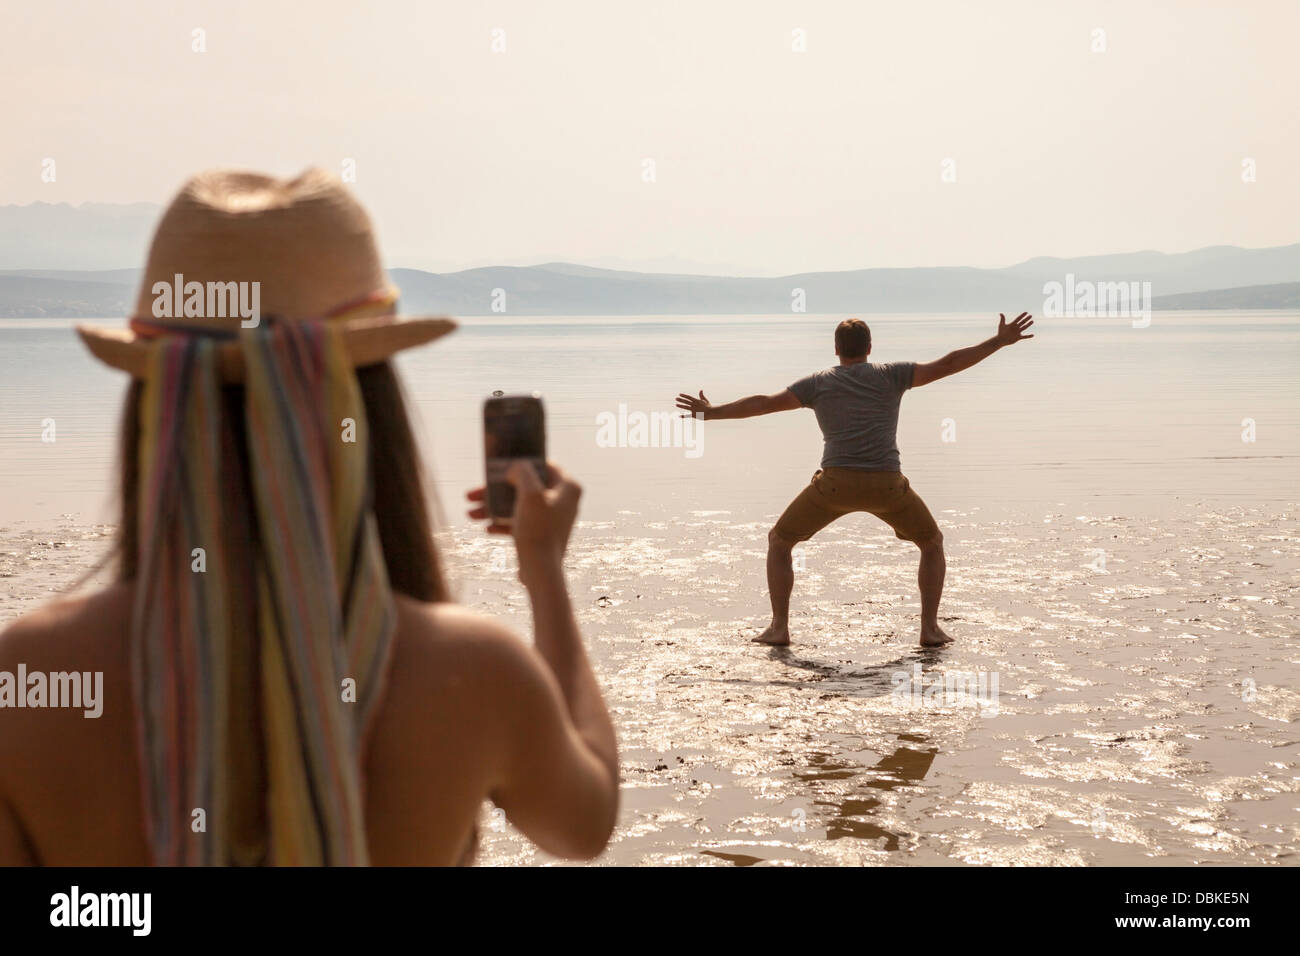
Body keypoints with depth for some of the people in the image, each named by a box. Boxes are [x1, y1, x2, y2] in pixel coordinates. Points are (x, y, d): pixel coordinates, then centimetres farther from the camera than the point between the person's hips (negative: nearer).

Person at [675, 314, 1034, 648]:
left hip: (836, 483, 0)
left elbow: (764, 403, 10)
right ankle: (930, 628, 10)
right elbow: (947, 365, 6)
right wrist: (1000, 341, 11)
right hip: (887, 486, 0)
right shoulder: (890, 375, 12)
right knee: (932, 544, 23)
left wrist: (712, 412, 20)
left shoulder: (819, 382, 13)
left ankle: (779, 627, 8)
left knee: (779, 542, 19)